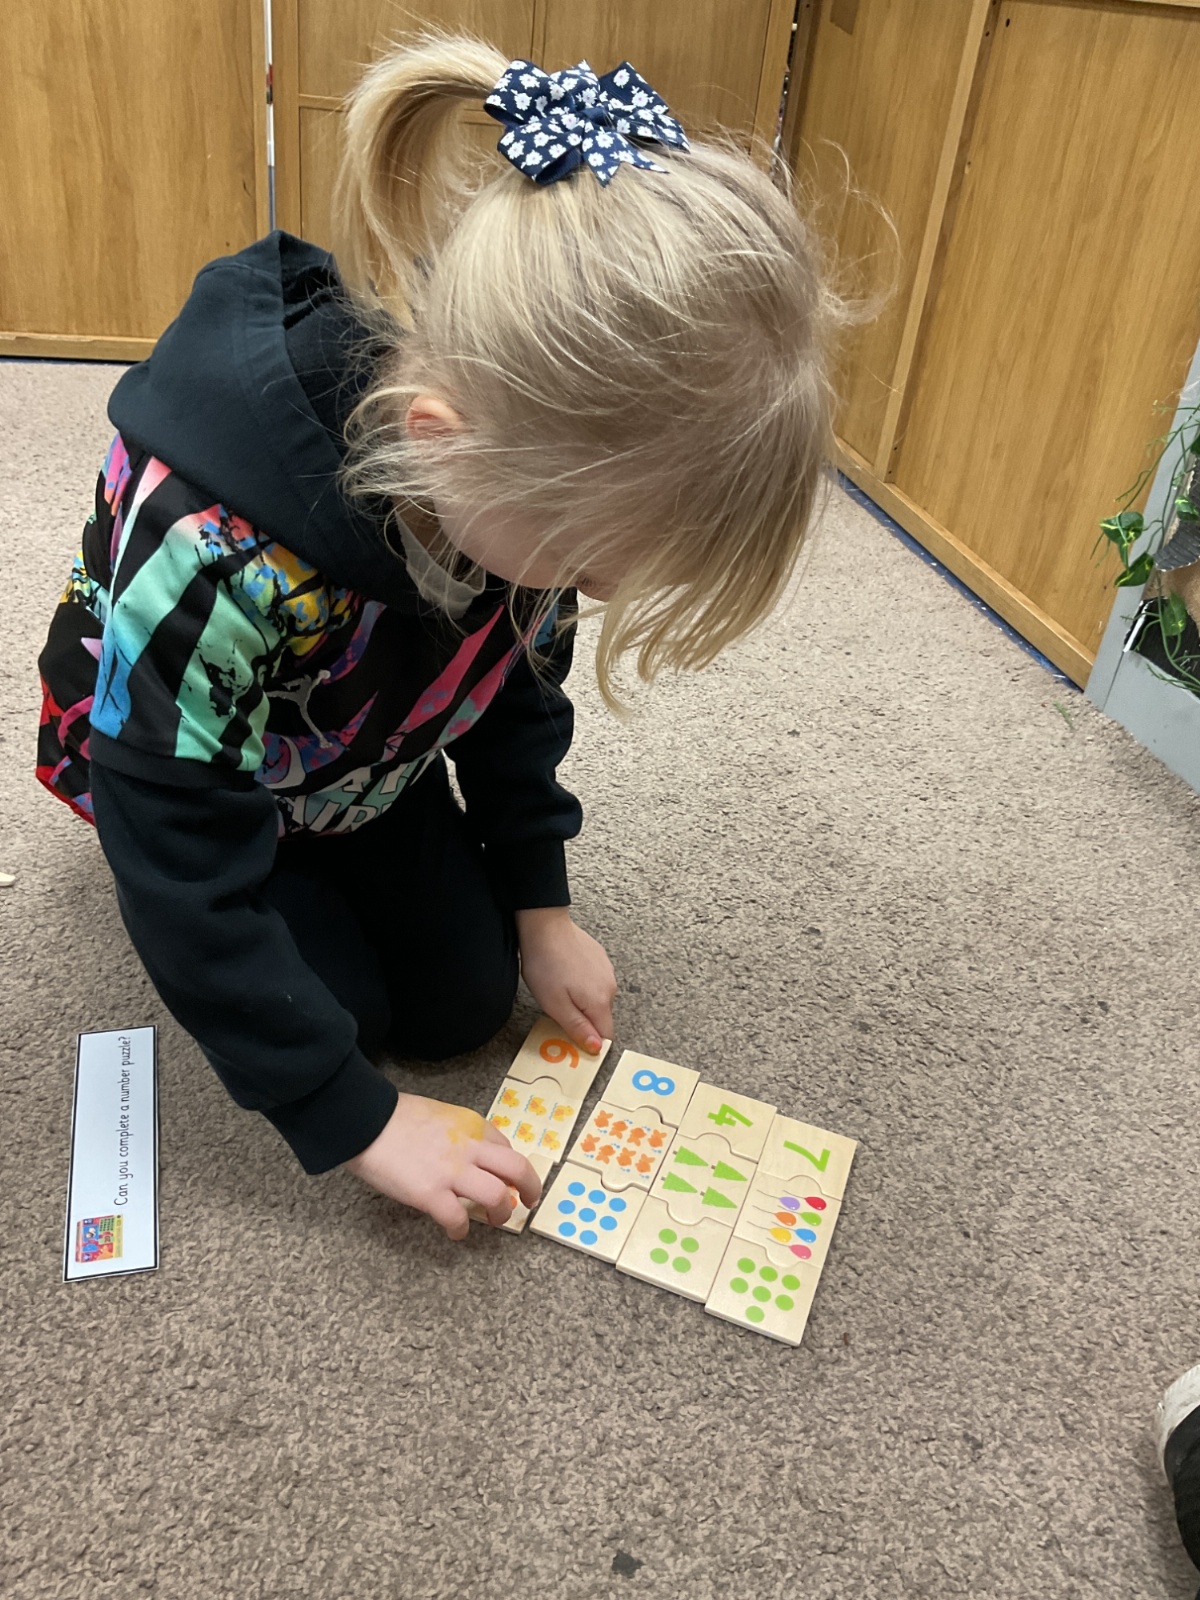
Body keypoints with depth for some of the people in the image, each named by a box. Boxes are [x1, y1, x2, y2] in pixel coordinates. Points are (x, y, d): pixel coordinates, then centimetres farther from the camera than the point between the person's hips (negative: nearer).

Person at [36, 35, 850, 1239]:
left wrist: (539, 902, -6)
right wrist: (357, 1123, -27)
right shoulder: (206, 555, -44)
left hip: (366, 757, 4)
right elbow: (186, 883, -33)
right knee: (338, 1004, -12)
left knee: (463, 1002, -2)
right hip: (178, 764, -3)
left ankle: (330, 858, 25)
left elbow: (517, 683, -7)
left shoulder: (528, 466, -26)